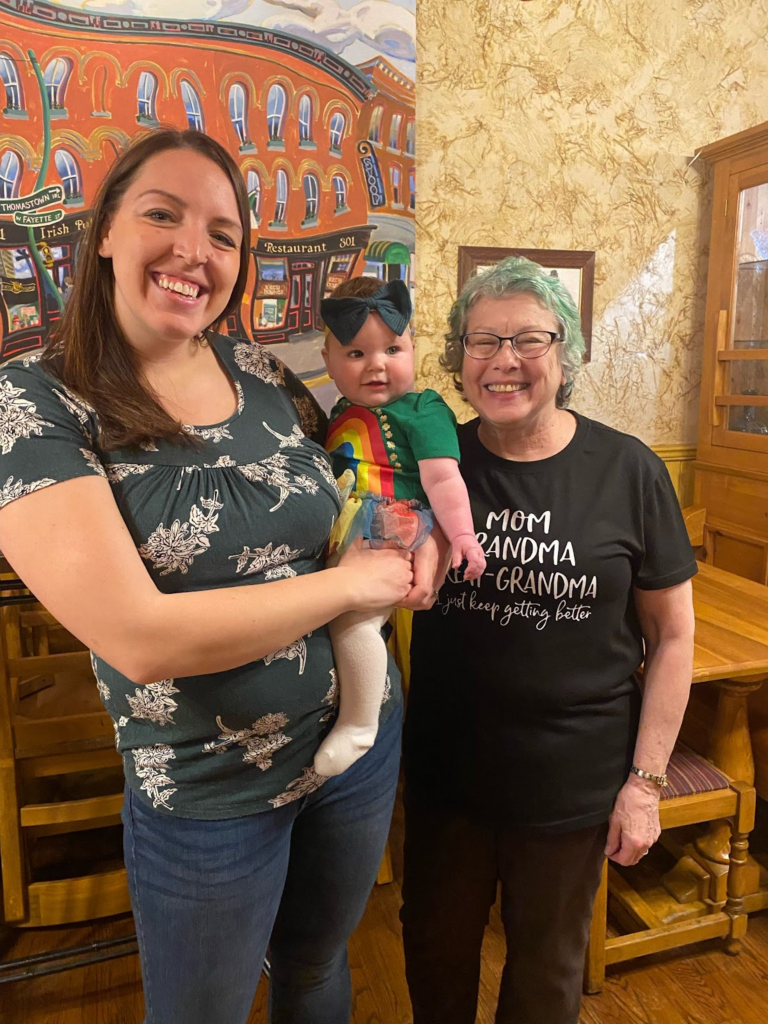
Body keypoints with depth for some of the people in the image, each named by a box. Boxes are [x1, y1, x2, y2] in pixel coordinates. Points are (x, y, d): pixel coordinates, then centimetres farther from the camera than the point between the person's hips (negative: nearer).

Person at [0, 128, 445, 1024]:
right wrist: (351, 582, -20)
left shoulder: (263, 374, -3)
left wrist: (422, 544, -9)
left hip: (361, 741, 4)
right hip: (207, 796, -4)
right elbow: (141, 636, -27)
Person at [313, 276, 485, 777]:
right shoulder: (343, 413, 21)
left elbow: (442, 478, -7)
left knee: (352, 614, -24)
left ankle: (359, 725, -11)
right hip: (345, 533, 9)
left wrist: (462, 534, -14)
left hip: (393, 528, -9)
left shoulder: (422, 410, 0)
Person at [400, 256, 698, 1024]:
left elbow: (672, 636, -5)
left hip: (574, 781, -1)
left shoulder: (629, 472, -11)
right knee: (435, 947, 24)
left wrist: (645, 780, -5)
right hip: (445, 769, 2)